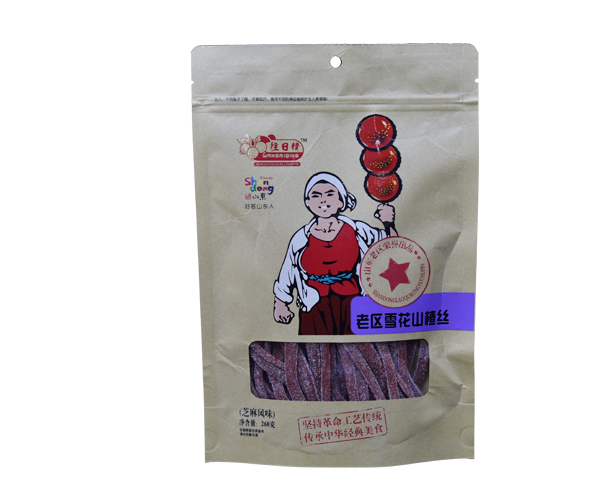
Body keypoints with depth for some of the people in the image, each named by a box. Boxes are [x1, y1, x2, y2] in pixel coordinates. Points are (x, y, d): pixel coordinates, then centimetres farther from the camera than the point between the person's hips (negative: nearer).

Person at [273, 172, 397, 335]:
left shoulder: (358, 231, 3)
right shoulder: (301, 238, 3)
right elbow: (286, 275, 11)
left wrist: (389, 224, -2)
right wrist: (280, 304, 11)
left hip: (353, 309, 1)